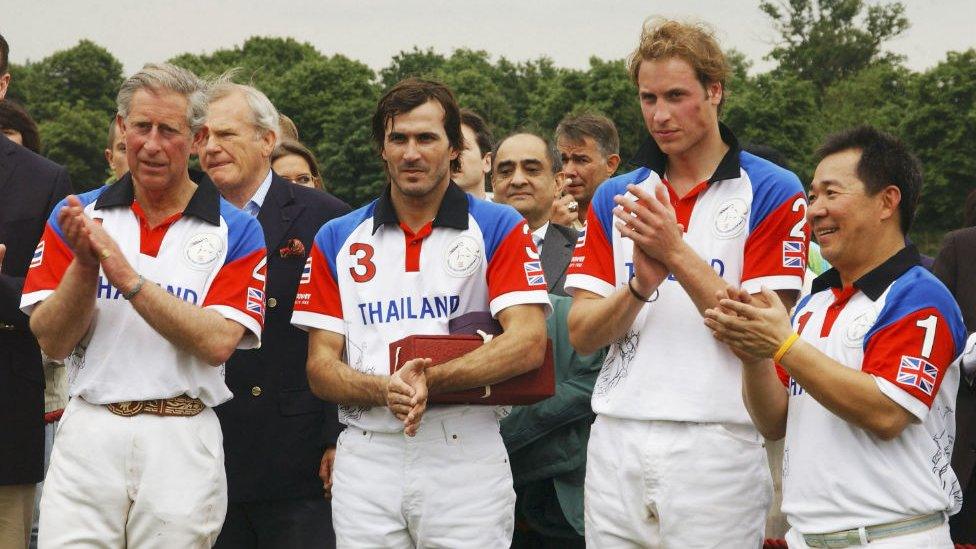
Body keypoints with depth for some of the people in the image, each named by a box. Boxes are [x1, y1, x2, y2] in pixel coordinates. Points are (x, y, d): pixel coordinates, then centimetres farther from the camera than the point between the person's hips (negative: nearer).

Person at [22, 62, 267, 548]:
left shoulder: (235, 231, 1)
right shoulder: (77, 217, 7)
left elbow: (217, 343, -12)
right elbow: (53, 341, 1)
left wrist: (127, 276, -18)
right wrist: (85, 264, -15)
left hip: (182, 440, -1)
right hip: (88, 432, 1)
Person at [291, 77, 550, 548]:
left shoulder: (499, 228, 2)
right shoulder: (337, 240, 10)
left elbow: (528, 343, -9)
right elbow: (320, 367, 5)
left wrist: (429, 379, -21)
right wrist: (384, 390, -16)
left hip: (466, 454, -2)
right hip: (365, 454, 2)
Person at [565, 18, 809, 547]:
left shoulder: (773, 192, -2)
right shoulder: (615, 198, 12)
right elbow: (581, 334, 5)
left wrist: (677, 253, -16)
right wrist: (641, 284, -14)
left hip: (718, 441, -4)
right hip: (617, 444, 4)